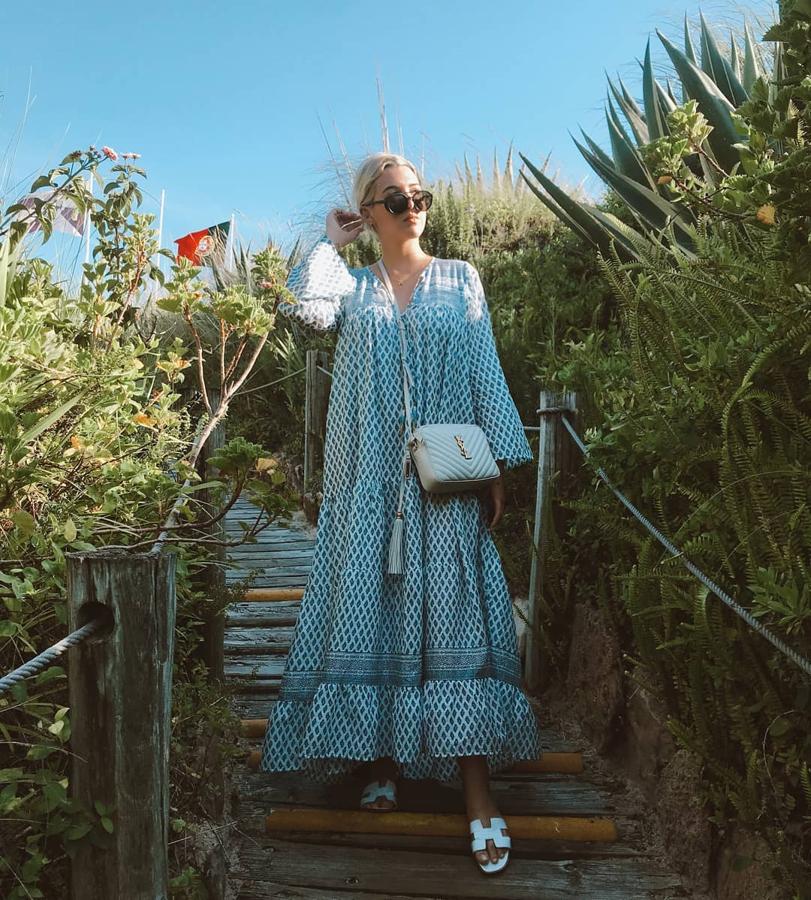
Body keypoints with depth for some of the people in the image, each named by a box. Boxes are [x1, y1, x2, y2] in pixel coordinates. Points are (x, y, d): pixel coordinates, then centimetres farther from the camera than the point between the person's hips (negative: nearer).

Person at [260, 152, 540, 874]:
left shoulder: (460, 278, 12)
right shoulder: (352, 285, 12)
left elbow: (487, 374, 6)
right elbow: (304, 308, -11)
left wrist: (499, 462, -2)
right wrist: (329, 241, 4)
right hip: (371, 477, 1)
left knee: (454, 613, -6)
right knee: (370, 608, 2)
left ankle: (478, 794, -2)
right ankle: (381, 767, 16)